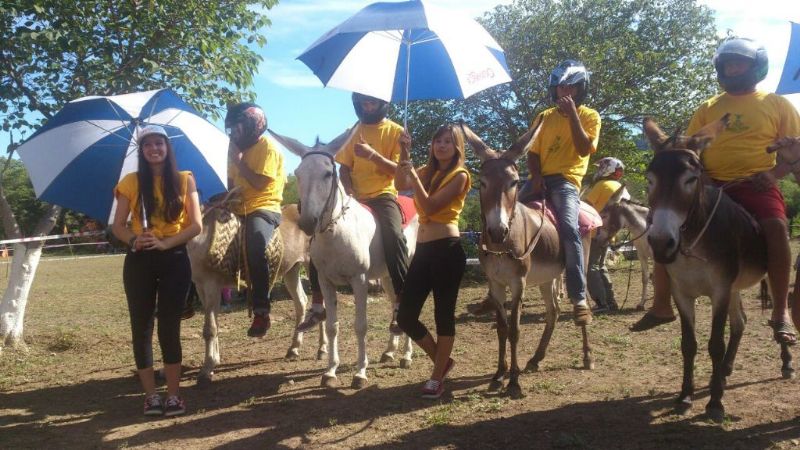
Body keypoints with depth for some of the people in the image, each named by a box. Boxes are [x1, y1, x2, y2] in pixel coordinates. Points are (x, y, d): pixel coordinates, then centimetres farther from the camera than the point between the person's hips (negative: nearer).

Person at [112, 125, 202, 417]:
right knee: (141, 326, 4)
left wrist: (166, 242, -17)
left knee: (169, 326, 1)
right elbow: (117, 226, 4)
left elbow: (196, 225, -3)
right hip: (139, 261, 1)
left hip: (174, 259, -1)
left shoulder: (184, 180, 3)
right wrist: (133, 239, -18)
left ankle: (174, 395, 8)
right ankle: (151, 395, 14)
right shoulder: (131, 182, 5)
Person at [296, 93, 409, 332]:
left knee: (394, 236, -33)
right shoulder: (354, 131, 12)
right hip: (354, 197, 4)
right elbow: (344, 167, 8)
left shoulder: (396, 131, 2)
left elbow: (397, 170, -8)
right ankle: (317, 306, 0)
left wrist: (372, 154, -23)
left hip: (383, 195, -4)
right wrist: (349, 193, -10)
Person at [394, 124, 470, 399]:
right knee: (405, 316, 5)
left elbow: (430, 205, -14)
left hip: (447, 249, -7)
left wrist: (414, 176, -16)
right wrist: (404, 154, -7)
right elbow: (401, 185, 0)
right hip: (423, 249, 7)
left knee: (444, 314, 1)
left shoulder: (459, 175, -4)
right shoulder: (427, 171, 17)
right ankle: (442, 360, 26)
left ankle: (437, 378, 14)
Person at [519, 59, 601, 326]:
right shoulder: (544, 117, 18)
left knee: (569, 228, -29)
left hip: (566, 181, -4)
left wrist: (572, 114, -12)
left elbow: (584, 149, -9)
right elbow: (533, 152, 13)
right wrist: (536, 176, -6)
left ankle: (579, 298, -25)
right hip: (540, 180, 4)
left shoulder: (590, 116, 7)